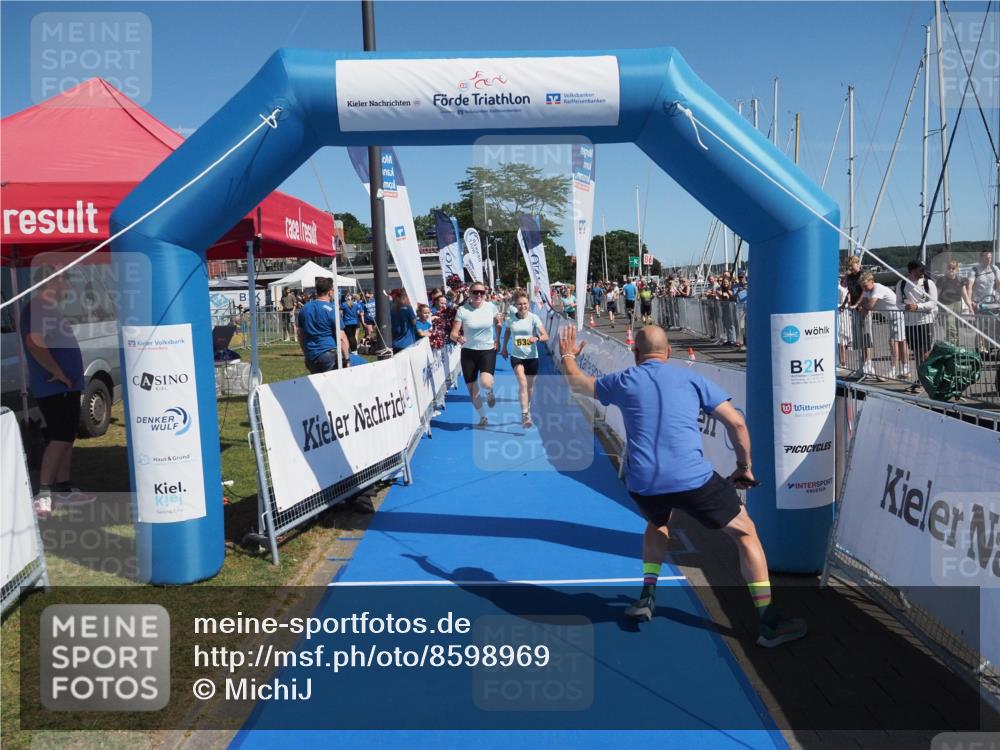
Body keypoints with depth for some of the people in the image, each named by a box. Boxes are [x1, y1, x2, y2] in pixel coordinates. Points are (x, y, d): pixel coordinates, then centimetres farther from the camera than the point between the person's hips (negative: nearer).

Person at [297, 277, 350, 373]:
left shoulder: (304, 309, 10)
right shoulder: (332, 310, -9)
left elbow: (300, 335, 16)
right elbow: (341, 338, -13)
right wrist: (347, 360, -9)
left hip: (311, 358, 7)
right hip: (329, 356, -6)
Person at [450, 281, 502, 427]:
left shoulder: (491, 307, -4)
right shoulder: (462, 310, -8)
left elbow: (498, 323, 16)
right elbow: (453, 333, -10)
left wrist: (497, 340, 7)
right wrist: (457, 337, -32)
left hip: (488, 350, -1)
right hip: (468, 352, 1)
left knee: (485, 383, -27)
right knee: (472, 390, 6)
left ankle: (490, 394, 11)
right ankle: (483, 417, 32)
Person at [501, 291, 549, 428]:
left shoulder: (533, 318, -10)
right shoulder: (511, 319, -3)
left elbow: (545, 336, -16)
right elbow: (507, 332, 19)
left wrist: (536, 338, -36)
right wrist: (504, 348, 21)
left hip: (532, 357, 0)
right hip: (516, 356, 0)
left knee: (530, 386, 14)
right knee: (522, 383, -20)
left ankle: (527, 411, 38)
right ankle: (525, 415, -22)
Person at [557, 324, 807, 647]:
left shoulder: (623, 381, 11)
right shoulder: (691, 378, 9)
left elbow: (577, 382, 29)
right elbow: (736, 422, 5)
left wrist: (568, 356, 50)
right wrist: (745, 466, 18)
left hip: (642, 483, 3)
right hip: (693, 478, -3)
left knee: (657, 522, 36)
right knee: (745, 533, 14)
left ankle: (646, 596, 27)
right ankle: (768, 623, 12)